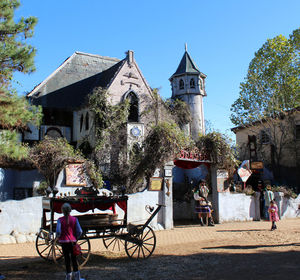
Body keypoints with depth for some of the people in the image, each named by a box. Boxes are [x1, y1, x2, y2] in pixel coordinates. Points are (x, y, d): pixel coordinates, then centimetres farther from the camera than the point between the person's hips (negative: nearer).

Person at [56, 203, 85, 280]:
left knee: (67, 259, 9)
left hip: (64, 241, -2)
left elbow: (58, 231, -20)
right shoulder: (74, 219, -5)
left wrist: (58, 237, 1)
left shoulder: (60, 220, -10)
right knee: (74, 258, 14)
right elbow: (79, 231, -8)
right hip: (73, 241, 2)